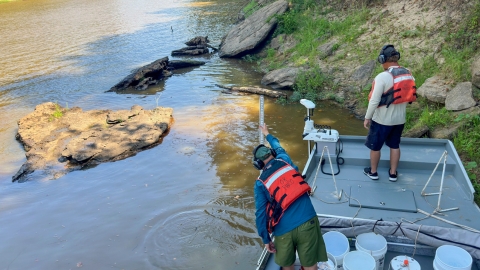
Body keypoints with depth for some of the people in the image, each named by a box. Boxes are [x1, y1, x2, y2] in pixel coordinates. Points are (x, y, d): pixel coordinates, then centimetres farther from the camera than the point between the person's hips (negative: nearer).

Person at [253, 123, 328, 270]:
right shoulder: (283, 160, 7)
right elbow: (278, 147, 32)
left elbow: (261, 213, -1)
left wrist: (266, 239, 9)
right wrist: (267, 134, 51)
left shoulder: (260, 183, 3)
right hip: (307, 221, 1)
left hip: (284, 229, -1)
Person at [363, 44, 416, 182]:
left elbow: (374, 101, -20)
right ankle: (393, 173, 29)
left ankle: (373, 172, 27)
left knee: (375, 146, 12)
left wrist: (367, 118, -9)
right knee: (395, 145, 19)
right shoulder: (409, 75, -2)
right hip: (400, 119, 6)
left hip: (382, 120, -6)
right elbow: (410, 96, 8)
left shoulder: (382, 77, -22)